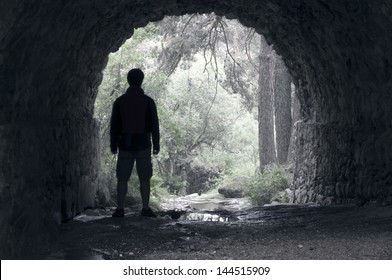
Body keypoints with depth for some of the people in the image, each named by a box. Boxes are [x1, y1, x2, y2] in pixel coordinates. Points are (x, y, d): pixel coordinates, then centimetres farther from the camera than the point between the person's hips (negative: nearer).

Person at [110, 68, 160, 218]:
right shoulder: (148, 101, -2)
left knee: (122, 178, 4)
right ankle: (145, 208, 1)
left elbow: (114, 125, 3)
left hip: (125, 144, 1)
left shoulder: (119, 101, 2)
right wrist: (156, 144, 3)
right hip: (143, 144, -1)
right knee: (144, 178, 3)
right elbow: (154, 124, -3)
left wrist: (113, 145, 9)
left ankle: (120, 209, 0)